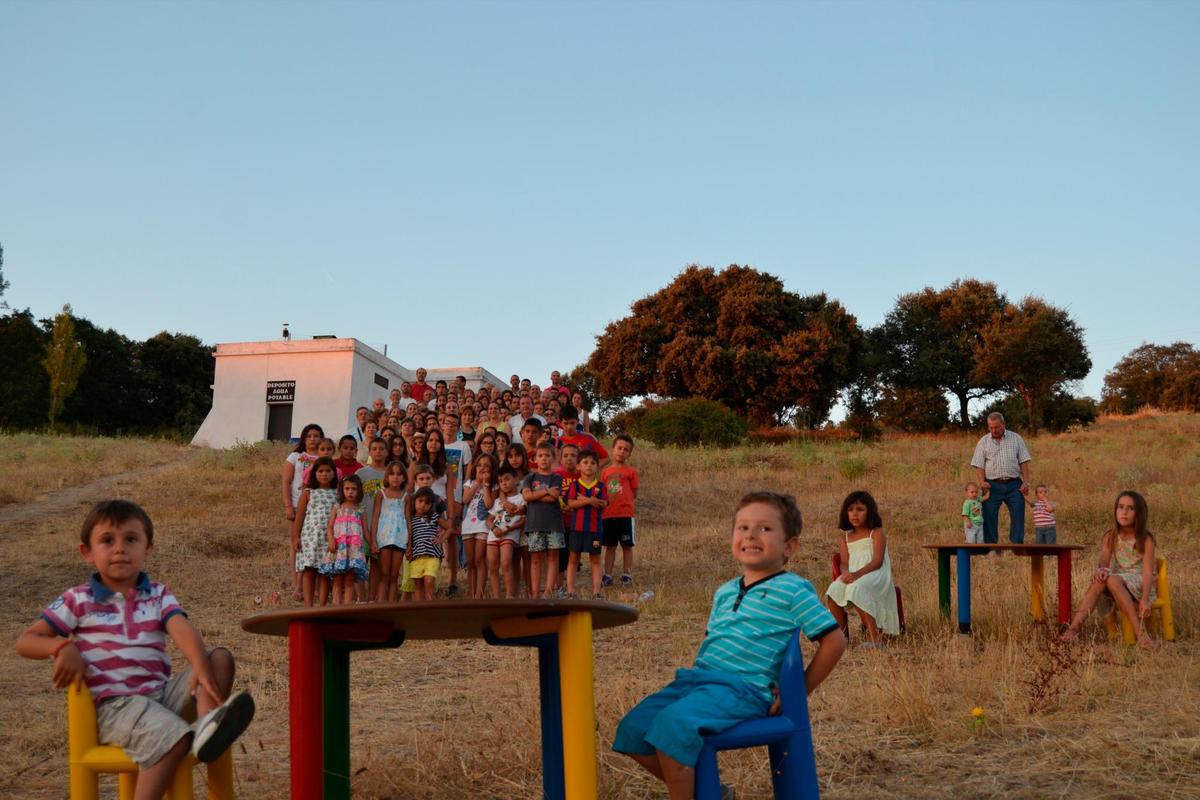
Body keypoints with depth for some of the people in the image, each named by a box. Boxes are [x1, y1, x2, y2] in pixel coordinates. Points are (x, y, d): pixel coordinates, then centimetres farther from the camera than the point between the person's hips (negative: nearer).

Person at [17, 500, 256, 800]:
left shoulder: (158, 596, 11)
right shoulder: (78, 601, 5)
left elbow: (182, 630, -9)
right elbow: (26, 641, 7)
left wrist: (201, 669, -30)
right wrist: (62, 646, -15)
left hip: (163, 694, 4)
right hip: (113, 704, -4)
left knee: (220, 657, -15)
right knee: (174, 738, -32)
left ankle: (208, 722, -42)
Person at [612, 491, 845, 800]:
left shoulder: (793, 590, -3)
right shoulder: (725, 592, 19)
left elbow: (834, 640, -5)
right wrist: (693, 677, 13)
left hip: (743, 689, -8)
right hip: (699, 681, 8)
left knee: (674, 723, -32)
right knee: (634, 728, -2)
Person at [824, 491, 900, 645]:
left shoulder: (876, 533, 4)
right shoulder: (845, 538, 20)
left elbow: (877, 561, -10)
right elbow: (845, 563, 9)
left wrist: (857, 574, -26)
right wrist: (846, 573, -18)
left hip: (876, 574, -5)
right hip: (853, 576, 5)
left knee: (857, 588, -38)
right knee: (834, 590, -27)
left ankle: (874, 637, -34)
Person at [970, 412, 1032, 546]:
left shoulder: (1016, 438, 8)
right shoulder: (984, 442, 7)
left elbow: (1023, 462, 6)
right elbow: (979, 464, 4)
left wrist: (1026, 482, -4)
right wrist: (982, 482, -12)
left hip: (1014, 484, 0)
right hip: (992, 485, 0)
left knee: (1018, 515, -4)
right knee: (989, 517, -2)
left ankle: (1017, 545, 3)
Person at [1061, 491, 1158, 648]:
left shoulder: (1145, 539, -5)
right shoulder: (1110, 537, 6)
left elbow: (1148, 572, -15)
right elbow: (1104, 561, -8)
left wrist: (1144, 600, -30)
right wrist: (1101, 569, -35)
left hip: (1139, 585, -4)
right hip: (1117, 580, 4)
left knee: (1112, 580, -35)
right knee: (1100, 579, -30)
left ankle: (1141, 632, -39)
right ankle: (1075, 627, -38)